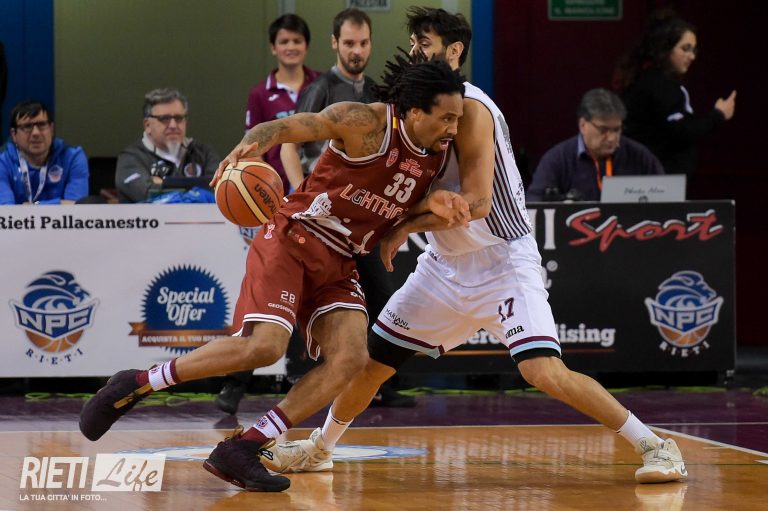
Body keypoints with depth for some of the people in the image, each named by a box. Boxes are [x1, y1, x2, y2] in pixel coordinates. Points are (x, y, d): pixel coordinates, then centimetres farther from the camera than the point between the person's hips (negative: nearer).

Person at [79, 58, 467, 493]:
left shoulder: (438, 153, 4)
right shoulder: (366, 122, -15)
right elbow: (282, 129, -16)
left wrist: (433, 205, -6)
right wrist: (250, 146, -38)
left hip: (340, 265, 7)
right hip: (294, 240, -7)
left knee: (350, 359, -15)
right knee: (264, 346, -24)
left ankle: (239, 452, -13)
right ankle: (136, 385, -7)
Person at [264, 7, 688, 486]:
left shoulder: (469, 109, -19)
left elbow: (477, 201, -25)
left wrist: (406, 227, -17)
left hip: (504, 262, -8)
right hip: (447, 264, 8)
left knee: (545, 372, -22)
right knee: (372, 360, 10)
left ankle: (655, 446, -12)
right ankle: (320, 448, 33)